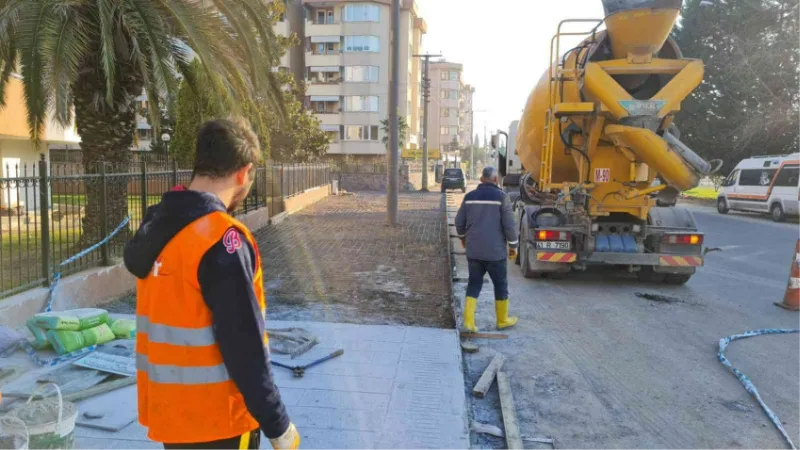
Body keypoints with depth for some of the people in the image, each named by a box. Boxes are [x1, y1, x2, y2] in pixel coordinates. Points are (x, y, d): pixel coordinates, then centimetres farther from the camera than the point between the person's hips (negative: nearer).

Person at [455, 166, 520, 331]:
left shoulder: (469, 196, 4)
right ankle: (502, 320, 25)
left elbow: (459, 221, 11)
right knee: (500, 285, 12)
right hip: (495, 251, -4)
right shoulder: (500, 196, -9)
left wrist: (463, 237, 29)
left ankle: (468, 322, 5)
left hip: (473, 250, 4)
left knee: (474, 284, 12)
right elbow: (509, 224, -11)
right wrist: (513, 245, 1)